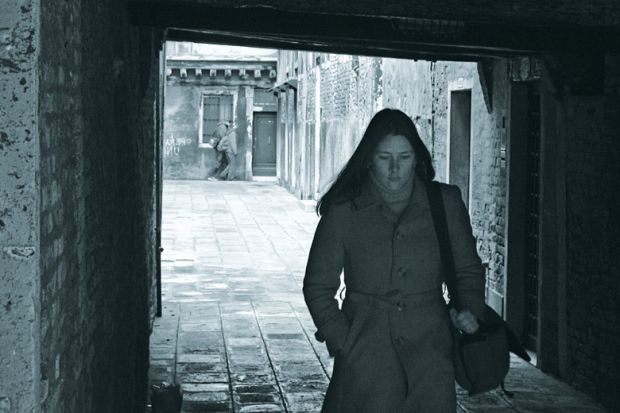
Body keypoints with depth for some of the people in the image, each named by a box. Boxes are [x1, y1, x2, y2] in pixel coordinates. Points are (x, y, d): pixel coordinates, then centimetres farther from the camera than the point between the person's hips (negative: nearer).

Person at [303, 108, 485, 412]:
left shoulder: (446, 203, 7)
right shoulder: (343, 212, 1)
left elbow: (468, 271, 17)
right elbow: (318, 287, 7)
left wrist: (469, 309, -2)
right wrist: (344, 342, -3)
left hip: (429, 357, 1)